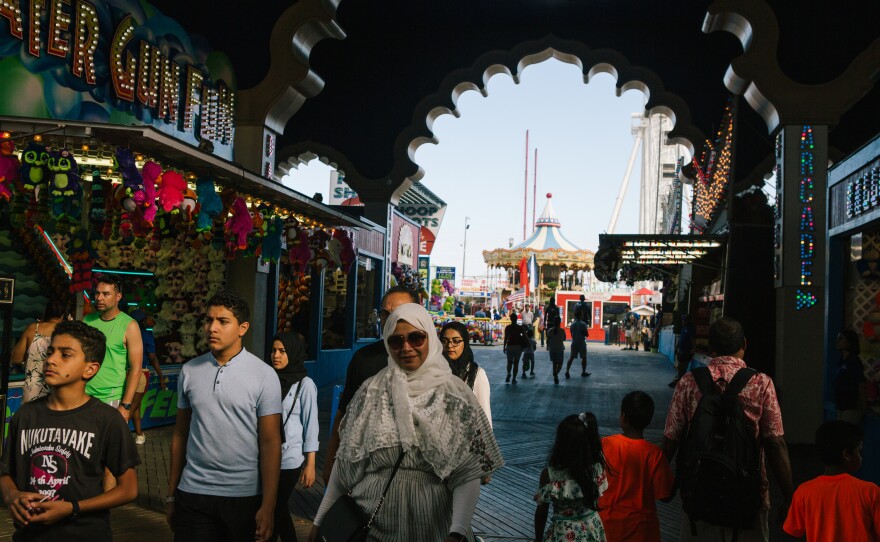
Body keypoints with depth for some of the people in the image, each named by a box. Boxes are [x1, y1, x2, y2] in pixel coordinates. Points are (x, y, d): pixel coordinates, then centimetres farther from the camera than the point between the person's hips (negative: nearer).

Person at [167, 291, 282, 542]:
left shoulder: (264, 375, -7)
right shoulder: (189, 371, 3)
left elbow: (270, 442, -8)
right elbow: (180, 434, 9)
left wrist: (268, 505, -12)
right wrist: (171, 494, 9)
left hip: (244, 495, -2)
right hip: (192, 493, 2)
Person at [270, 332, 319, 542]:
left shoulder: (305, 384, -8)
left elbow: (311, 425, -8)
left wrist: (310, 464, -10)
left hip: (289, 459, -4)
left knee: (275, 510, 2)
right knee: (278, 509, 15)